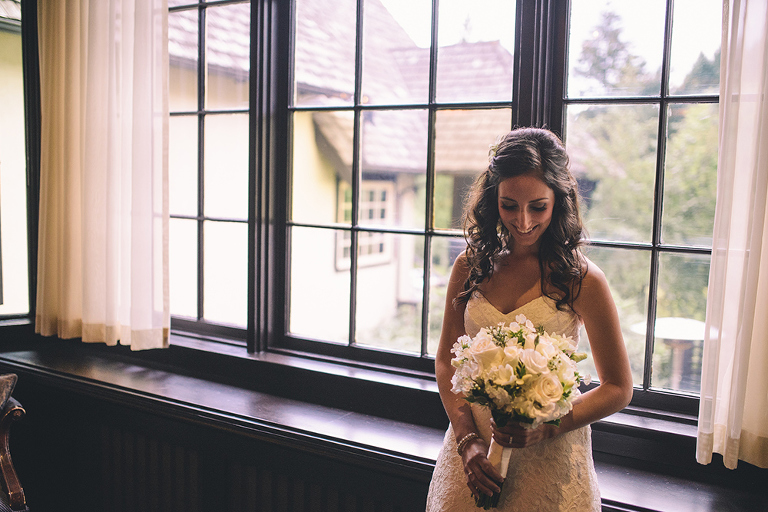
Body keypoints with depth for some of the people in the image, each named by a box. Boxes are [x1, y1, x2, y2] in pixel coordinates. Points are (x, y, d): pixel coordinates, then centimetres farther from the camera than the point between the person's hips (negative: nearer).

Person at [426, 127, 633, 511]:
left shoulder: (581, 279, -11)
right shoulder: (470, 267, -1)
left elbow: (618, 388, -5)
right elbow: (446, 361, 4)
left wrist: (546, 428, -17)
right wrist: (467, 439, -7)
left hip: (549, 460, -3)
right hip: (472, 448, 3)